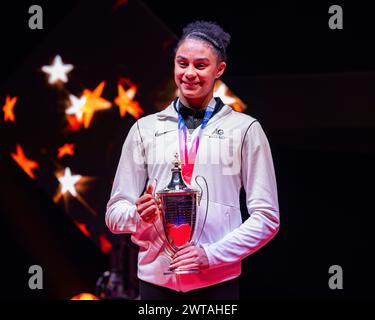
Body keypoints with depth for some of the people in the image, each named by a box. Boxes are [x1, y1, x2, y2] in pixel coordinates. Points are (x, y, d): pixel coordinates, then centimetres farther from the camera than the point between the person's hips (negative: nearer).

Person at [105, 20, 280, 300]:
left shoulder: (245, 129, 3)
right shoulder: (145, 129, 9)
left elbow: (266, 217, 0)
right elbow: (115, 213, 10)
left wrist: (212, 254, -12)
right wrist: (139, 215, -12)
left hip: (217, 281, -2)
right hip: (156, 279, 2)